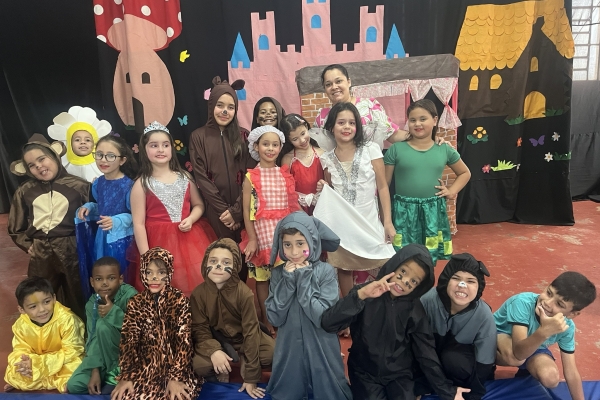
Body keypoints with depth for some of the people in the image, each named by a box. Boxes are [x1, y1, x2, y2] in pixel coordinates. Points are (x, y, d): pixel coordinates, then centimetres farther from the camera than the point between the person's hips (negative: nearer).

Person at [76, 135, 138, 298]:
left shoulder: (128, 185, -17)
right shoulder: (97, 183, 3)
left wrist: (116, 221, -27)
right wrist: (88, 207, 0)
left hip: (121, 240, -6)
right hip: (101, 239, 6)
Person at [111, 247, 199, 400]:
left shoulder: (180, 300, -5)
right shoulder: (136, 302, 4)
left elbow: (184, 340, -10)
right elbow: (128, 340, -2)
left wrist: (176, 377, -19)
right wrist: (126, 376, -14)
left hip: (175, 365, -2)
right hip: (144, 366, 2)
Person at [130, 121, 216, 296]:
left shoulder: (184, 177, 6)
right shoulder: (142, 184, -5)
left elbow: (199, 205, 13)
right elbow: (138, 223, -7)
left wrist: (191, 219, -9)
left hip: (190, 240, 3)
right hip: (161, 242, -3)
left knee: (199, 282, 6)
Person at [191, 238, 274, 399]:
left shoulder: (244, 293, -25)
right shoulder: (198, 293, -18)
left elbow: (250, 331, -23)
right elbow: (199, 329, -12)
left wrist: (251, 378, -22)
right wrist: (214, 351, -35)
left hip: (242, 335, 0)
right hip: (215, 337, 1)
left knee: (274, 354, -23)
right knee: (197, 364, -29)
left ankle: (244, 361, 7)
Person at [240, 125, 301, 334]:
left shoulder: (285, 174, 7)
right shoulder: (251, 177, -3)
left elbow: (293, 205, 9)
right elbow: (247, 211, -5)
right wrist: (252, 239, -9)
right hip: (262, 231, -3)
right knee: (263, 277, 6)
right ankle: (266, 319, 21)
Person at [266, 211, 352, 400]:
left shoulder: (326, 271, -12)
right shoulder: (278, 273, -4)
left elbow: (324, 319, -20)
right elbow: (275, 318, -11)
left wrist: (303, 279, -21)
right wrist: (288, 280, -19)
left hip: (320, 350, -2)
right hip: (289, 349, 3)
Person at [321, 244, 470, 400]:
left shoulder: (414, 309, -9)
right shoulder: (365, 295, -15)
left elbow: (426, 353, -3)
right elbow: (328, 324, -27)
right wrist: (360, 294, -38)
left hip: (400, 374, 2)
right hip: (364, 373, -1)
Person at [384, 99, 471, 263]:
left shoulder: (445, 150, 5)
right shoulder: (396, 149, -3)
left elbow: (465, 173, 22)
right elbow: (384, 184, 0)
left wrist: (451, 191, 6)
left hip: (433, 212, 2)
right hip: (404, 211, -2)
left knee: (430, 260, 8)